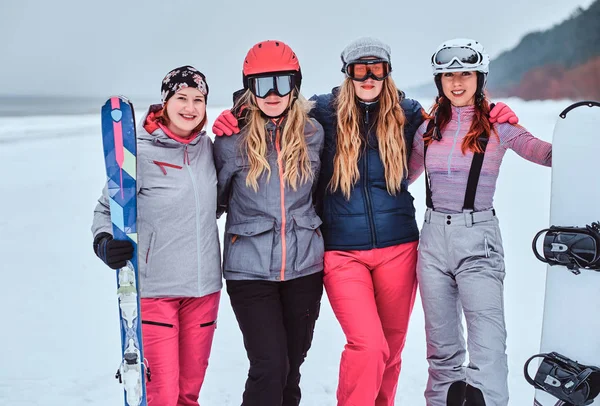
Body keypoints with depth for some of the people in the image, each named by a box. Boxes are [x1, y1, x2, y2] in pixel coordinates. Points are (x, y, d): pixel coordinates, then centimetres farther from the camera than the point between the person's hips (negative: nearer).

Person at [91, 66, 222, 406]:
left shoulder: (207, 148, 6)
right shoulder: (140, 151, -9)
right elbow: (108, 209, -3)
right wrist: (105, 244, -22)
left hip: (204, 288, 5)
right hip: (153, 289, -5)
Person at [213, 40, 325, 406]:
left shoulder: (313, 133, 1)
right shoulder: (232, 139, -6)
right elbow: (216, 197, 8)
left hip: (305, 266, 3)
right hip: (250, 269, -3)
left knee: (292, 365, 13)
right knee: (269, 368, -10)